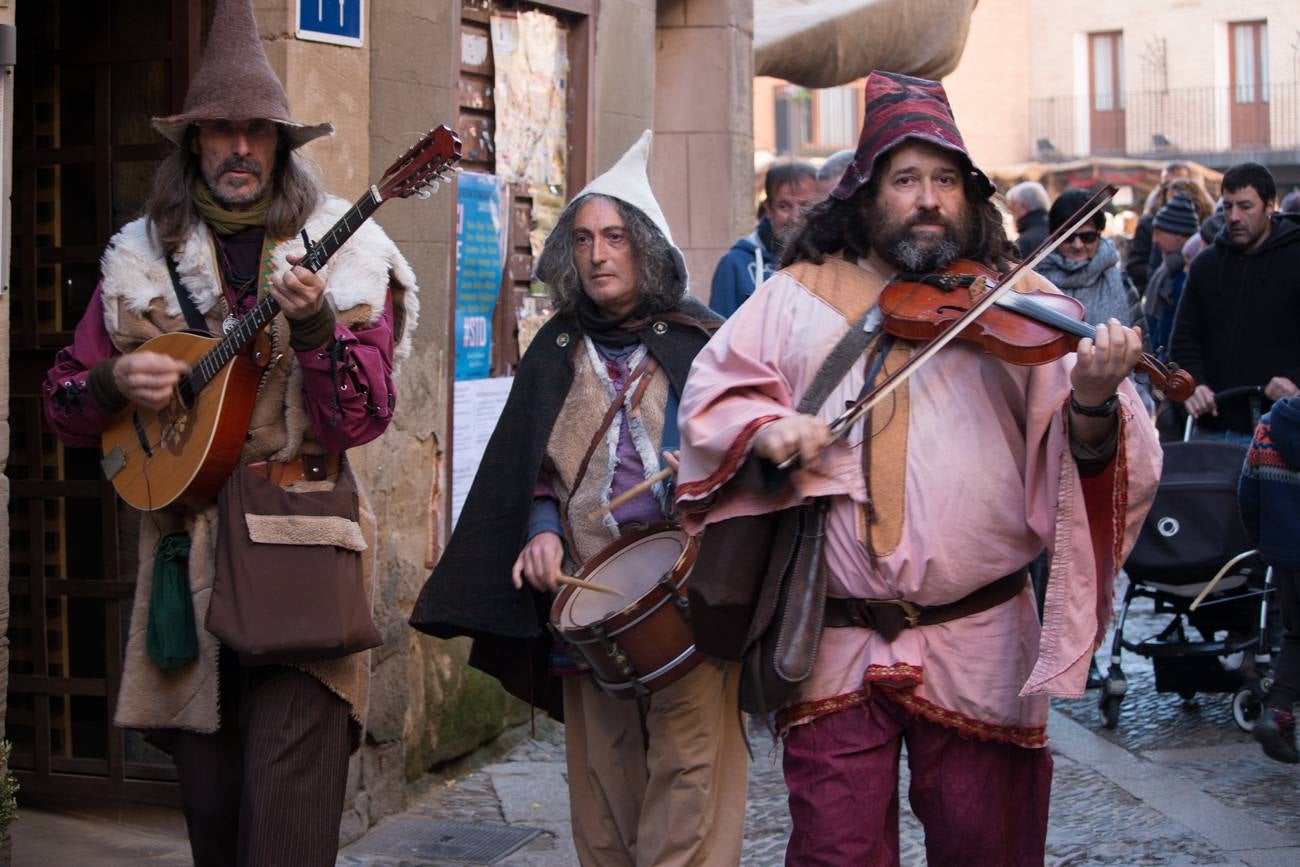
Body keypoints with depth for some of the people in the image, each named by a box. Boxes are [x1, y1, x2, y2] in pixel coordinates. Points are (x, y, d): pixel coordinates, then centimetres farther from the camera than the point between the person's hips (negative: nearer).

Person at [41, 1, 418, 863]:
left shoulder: (344, 256, 1)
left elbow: (359, 422, -8)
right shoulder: (142, 259, 10)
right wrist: (115, 382, -6)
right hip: (187, 542, 3)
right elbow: (63, 404, 15)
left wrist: (313, 322, -24)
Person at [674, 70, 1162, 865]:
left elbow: (1080, 458, -4)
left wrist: (1092, 403, -27)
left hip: (978, 642, 0)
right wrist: (765, 428, -13)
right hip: (836, 641, 1)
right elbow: (711, 397, 8)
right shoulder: (801, 295, 8)